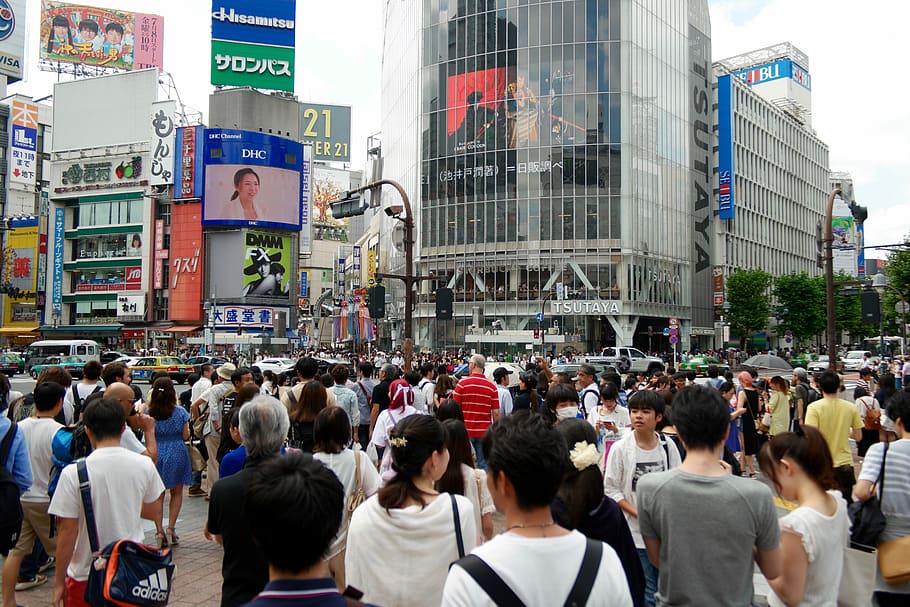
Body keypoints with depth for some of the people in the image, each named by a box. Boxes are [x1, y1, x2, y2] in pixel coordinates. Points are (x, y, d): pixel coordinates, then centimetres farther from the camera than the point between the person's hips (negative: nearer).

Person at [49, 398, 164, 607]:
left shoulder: (73, 473, -16)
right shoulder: (144, 465, -8)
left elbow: (67, 532, -11)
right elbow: (154, 513, 4)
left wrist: (59, 582, 0)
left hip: (87, 576, -2)